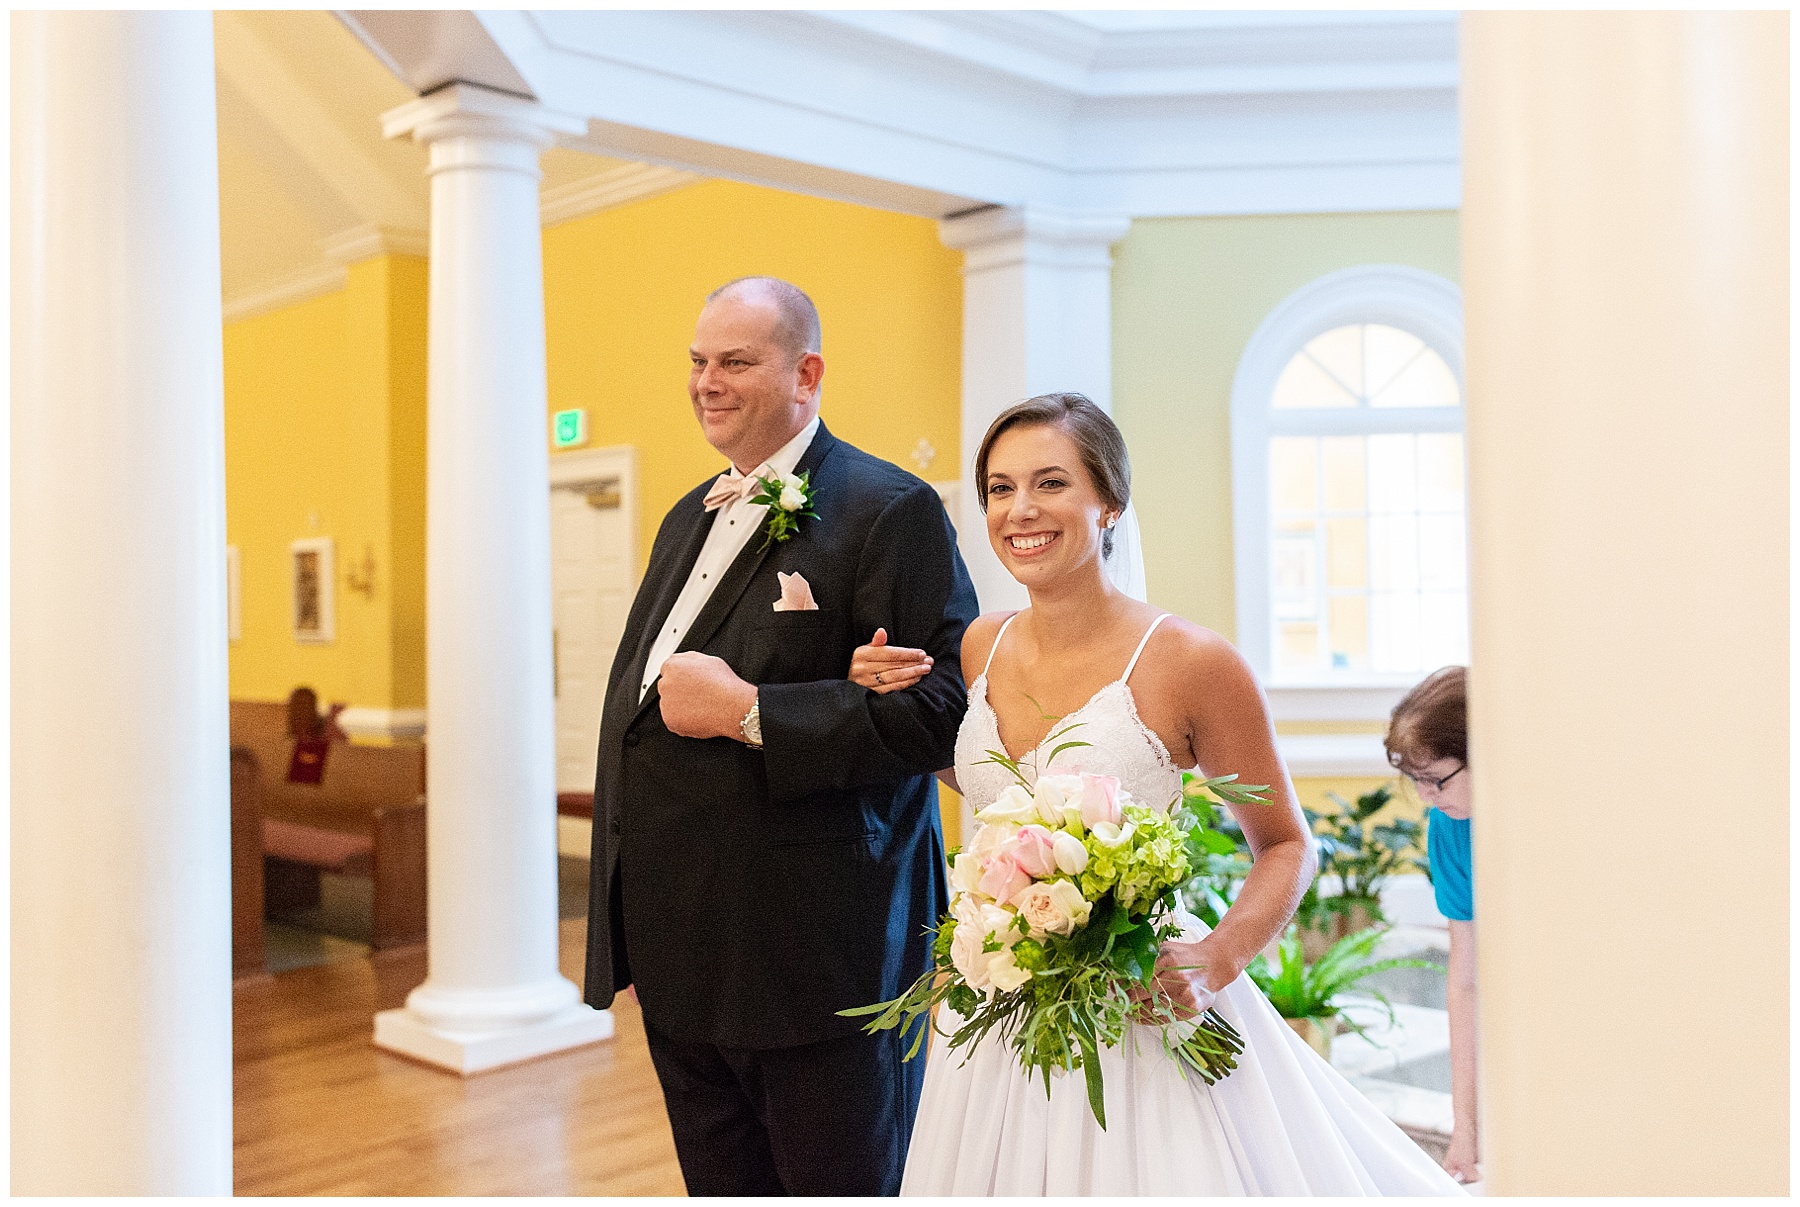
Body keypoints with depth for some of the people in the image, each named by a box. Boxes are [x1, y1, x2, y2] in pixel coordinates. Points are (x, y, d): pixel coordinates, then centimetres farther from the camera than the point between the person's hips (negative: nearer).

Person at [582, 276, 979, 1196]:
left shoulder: (888, 509, -11)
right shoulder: (689, 518, 16)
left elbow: (946, 707, -21)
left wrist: (749, 713, -21)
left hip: (817, 961, -8)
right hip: (681, 965, 8)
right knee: (720, 1184, 19)